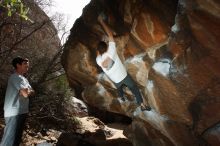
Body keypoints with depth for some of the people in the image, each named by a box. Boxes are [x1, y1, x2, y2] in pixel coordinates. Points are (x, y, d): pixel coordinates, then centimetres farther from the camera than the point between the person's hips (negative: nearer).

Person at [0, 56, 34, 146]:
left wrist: (27, 91, -7)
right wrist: (27, 91, 1)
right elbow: (26, 94, -20)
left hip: (21, 112, 10)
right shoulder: (16, 77, -14)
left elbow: (31, 91, 13)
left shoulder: (24, 79, 19)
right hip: (14, 113, -10)